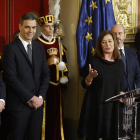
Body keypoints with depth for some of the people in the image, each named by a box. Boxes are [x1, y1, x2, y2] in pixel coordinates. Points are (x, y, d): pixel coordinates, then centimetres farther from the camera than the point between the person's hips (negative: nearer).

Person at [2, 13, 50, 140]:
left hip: (38, 102, 5)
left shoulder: (39, 47, 10)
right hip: (19, 104, -5)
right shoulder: (10, 48, -8)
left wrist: (40, 97, -4)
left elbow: (46, 74, 8)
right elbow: (11, 78, -13)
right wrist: (30, 98, -13)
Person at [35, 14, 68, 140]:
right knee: (44, 113, -3)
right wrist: (52, 65, -18)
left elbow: (64, 61, 15)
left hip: (56, 84, 6)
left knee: (56, 112, 10)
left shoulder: (58, 42, 14)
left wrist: (64, 77, 5)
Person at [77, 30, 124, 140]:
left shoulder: (120, 63, 7)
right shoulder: (94, 61, -4)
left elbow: (121, 87, 15)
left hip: (113, 107, 3)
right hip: (96, 106, -3)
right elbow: (85, 85, -2)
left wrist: (121, 95, -4)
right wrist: (90, 77, -21)